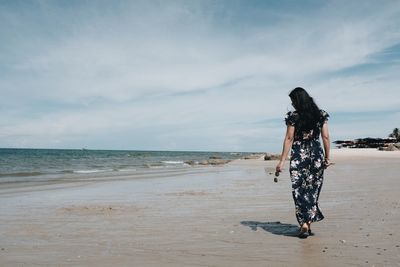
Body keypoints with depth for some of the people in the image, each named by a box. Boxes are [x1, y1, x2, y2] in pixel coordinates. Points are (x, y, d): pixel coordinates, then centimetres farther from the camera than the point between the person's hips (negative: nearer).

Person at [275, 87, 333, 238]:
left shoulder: (293, 117, -7)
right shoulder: (321, 115, 5)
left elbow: (289, 139, -9)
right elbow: (326, 137, 5)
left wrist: (282, 161, -6)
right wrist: (327, 157, 12)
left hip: (299, 156, -4)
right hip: (317, 155, 4)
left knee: (299, 190, 4)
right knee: (312, 189, 13)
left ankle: (304, 224, -1)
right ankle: (308, 223, 18)